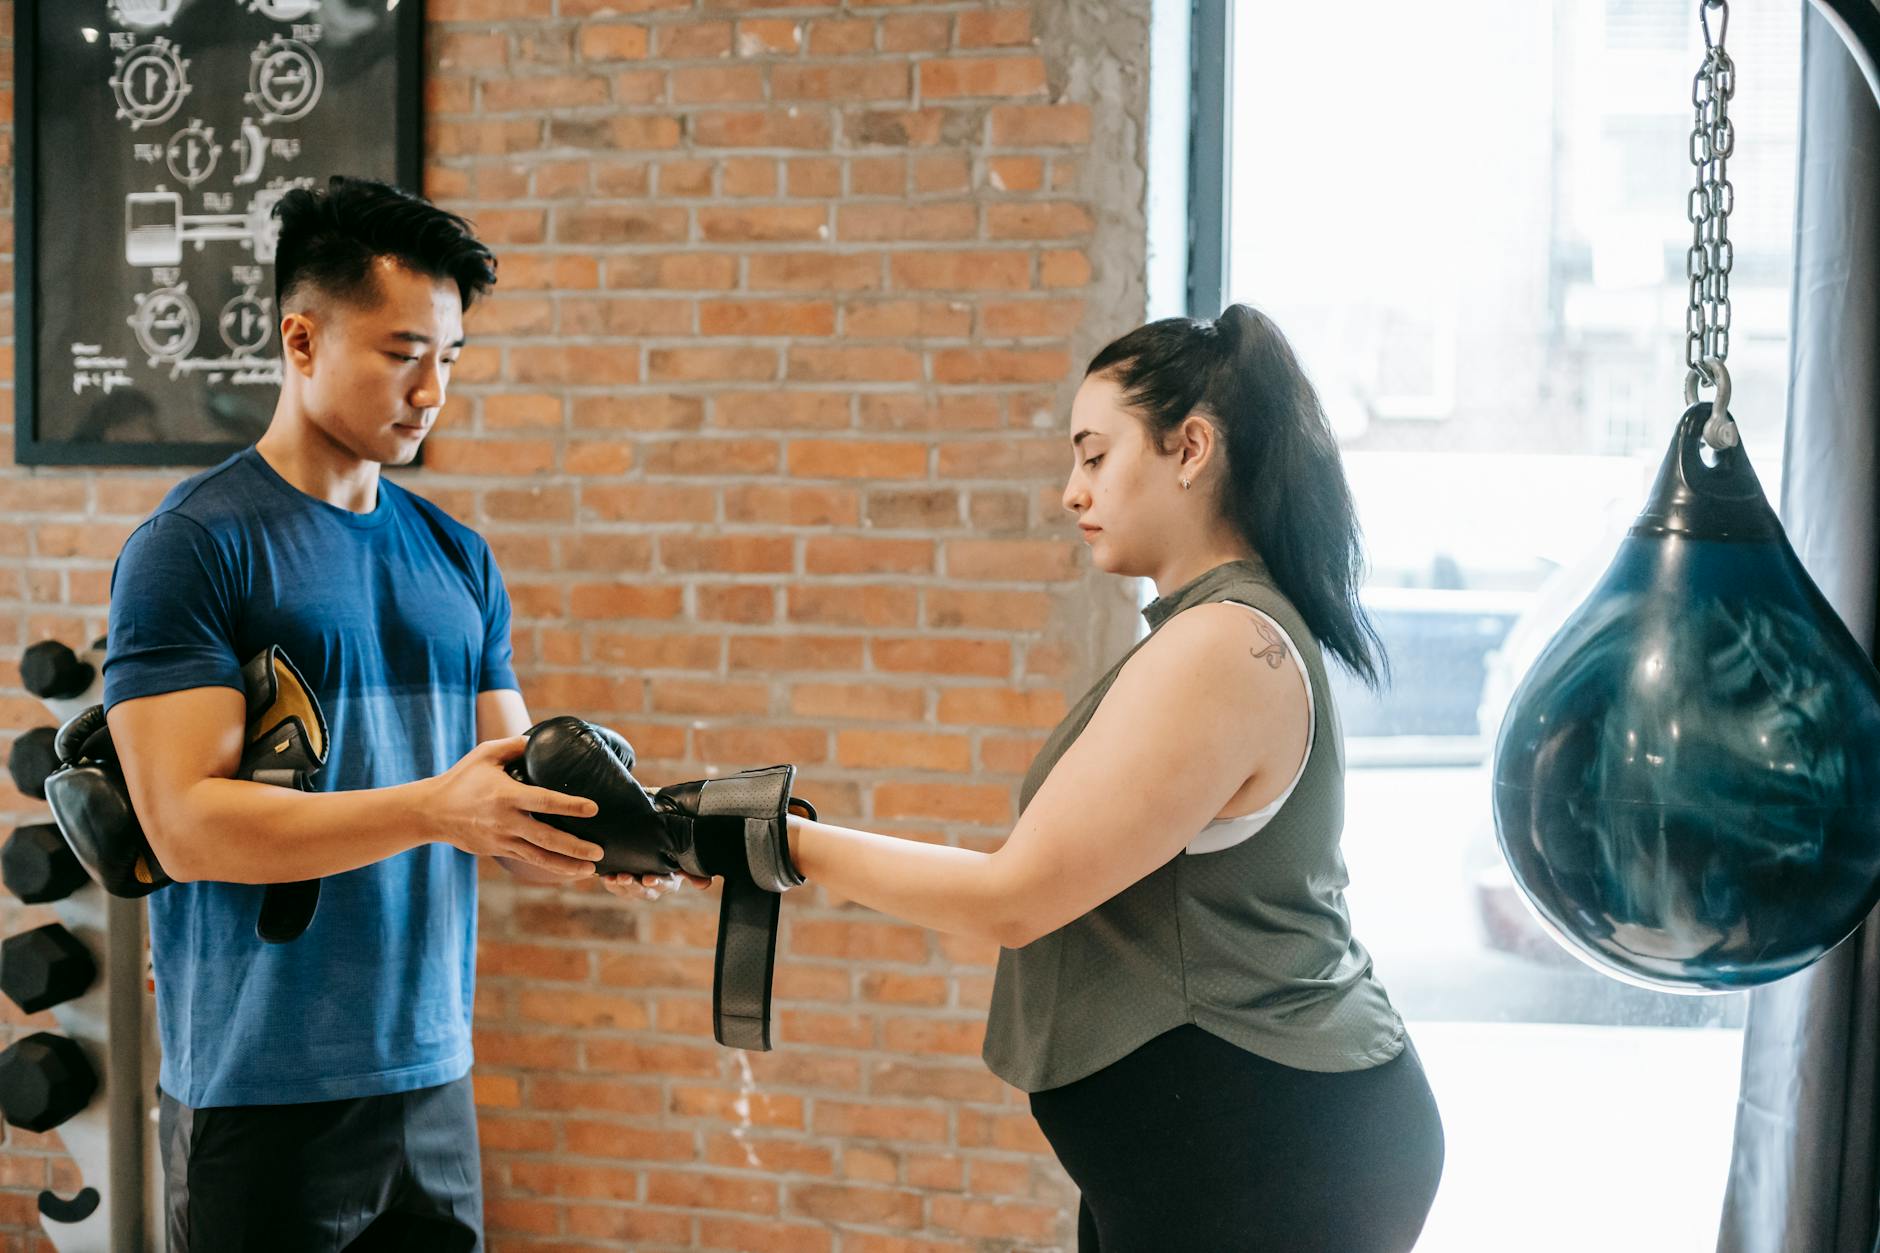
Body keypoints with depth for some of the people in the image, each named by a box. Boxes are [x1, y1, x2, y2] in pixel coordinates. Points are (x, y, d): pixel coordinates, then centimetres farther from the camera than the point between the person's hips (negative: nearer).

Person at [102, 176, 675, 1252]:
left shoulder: (458, 557, 10)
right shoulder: (193, 547, -9)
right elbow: (188, 823, -18)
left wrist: (595, 835, -10)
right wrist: (432, 809, -27)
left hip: (432, 1074, 6)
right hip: (262, 1093, -5)